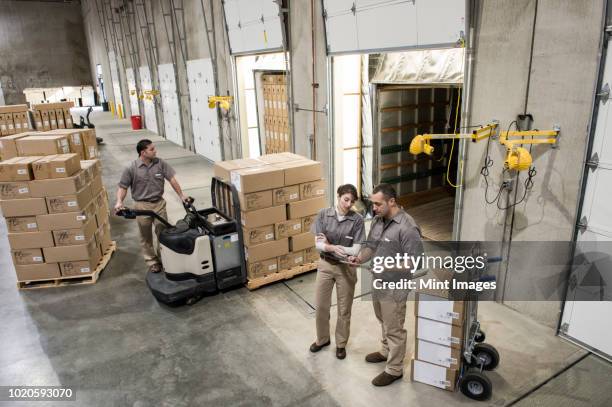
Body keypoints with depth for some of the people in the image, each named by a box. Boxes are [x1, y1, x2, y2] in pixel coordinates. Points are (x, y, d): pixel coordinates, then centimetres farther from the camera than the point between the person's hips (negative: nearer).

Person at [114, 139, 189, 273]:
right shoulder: (131, 168, -9)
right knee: (146, 237, 9)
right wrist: (119, 202, -19)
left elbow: (172, 179, -2)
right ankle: (152, 262, 22)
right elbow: (122, 187, -4)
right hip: (142, 205, -2)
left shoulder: (160, 163, -3)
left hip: (159, 203, 2)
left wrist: (181, 195, -6)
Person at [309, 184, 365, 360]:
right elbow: (318, 244, -12)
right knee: (321, 305, 14)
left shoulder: (357, 219, -15)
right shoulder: (323, 214, -10)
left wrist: (329, 245, -20)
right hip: (325, 265, 2)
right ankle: (322, 339, 39)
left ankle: (341, 344, 35)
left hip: (346, 268, -2)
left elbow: (356, 250, -17)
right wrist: (333, 248, -32)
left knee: (344, 309, 13)